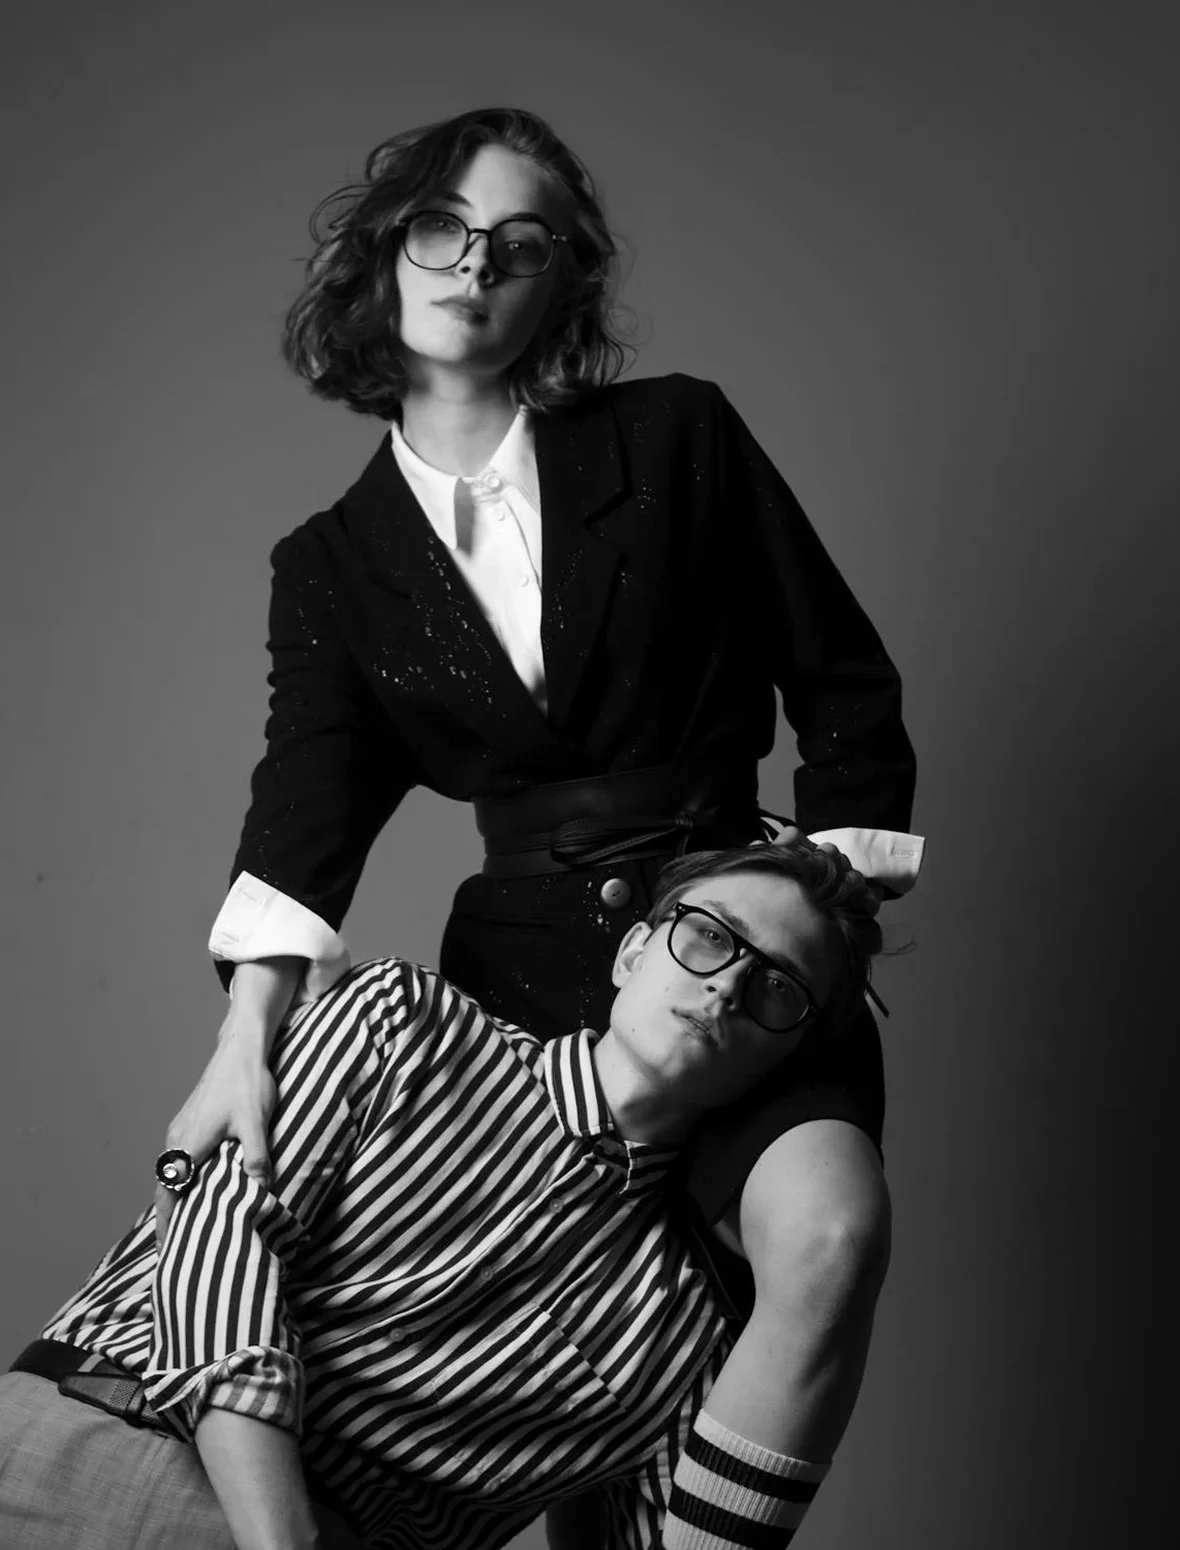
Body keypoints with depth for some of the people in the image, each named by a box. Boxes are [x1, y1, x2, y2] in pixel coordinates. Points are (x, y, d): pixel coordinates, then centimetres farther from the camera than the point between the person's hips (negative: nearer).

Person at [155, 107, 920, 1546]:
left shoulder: (678, 439, 2)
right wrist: (251, 1028, -24)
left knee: (830, 1234, -29)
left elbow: (850, 695, 5)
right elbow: (309, 790, -9)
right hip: (522, 968, 3)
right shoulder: (330, 564, 7)